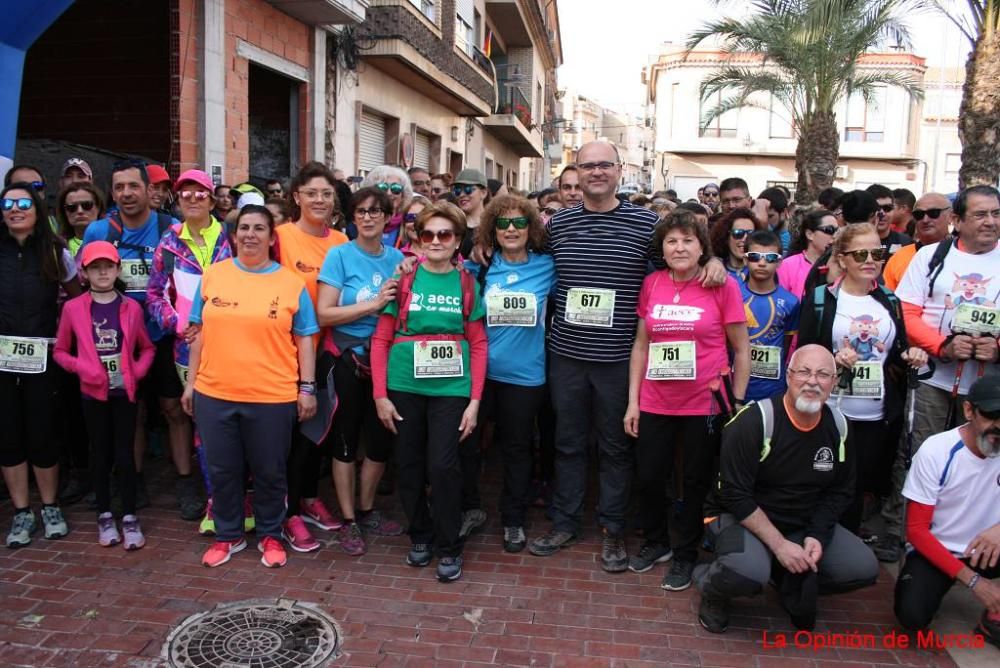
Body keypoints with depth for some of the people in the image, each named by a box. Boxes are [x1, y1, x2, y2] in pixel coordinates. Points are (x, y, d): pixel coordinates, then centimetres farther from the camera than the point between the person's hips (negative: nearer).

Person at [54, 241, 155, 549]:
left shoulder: (131, 307, 0)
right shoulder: (73, 308, -1)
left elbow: (147, 348, 9)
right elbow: (60, 351, 5)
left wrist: (138, 371, -8)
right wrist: (82, 368, -12)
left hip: (125, 391, 0)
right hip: (93, 392, 0)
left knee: (125, 453, 3)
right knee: (100, 453, 9)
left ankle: (129, 517, 13)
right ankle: (104, 516, 22)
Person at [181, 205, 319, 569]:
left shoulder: (291, 283, -1)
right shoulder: (212, 275, 4)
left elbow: (304, 341, 1)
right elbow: (201, 332, 9)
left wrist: (307, 388, -2)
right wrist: (191, 381, 9)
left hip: (272, 397, -2)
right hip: (214, 394, 2)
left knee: (269, 472, 10)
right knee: (222, 470, 13)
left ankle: (270, 535, 30)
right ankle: (228, 535, 32)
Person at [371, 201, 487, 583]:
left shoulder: (467, 284, 3)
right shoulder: (404, 279, 1)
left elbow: (478, 345, 3)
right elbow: (381, 339, 1)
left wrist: (475, 401, -3)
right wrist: (380, 394, -3)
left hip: (451, 389, -1)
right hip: (404, 387, 1)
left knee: (443, 465, -5)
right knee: (408, 464, 8)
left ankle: (449, 547, 14)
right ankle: (420, 535, 30)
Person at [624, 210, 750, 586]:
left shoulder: (723, 285, -8)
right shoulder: (651, 284, 1)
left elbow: (741, 350, -1)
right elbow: (641, 345, 7)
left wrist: (737, 402, -2)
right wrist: (633, 401, 5)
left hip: (706, 403, -3)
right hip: (655, 403, 3)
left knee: (696, 482, 12)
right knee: (648, 477, 10)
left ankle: (685, 555, 32)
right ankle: (655, 542, 35)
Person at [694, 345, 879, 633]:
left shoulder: (838, 425, -2)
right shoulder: (755, 421, -21)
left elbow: (840, 491, 6)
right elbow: (735, 494, -21)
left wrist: (816, 535, -9)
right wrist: (778, 544, -22)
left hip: (805, 525, 6)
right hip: (744, 518, -6)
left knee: (863, 568, -10)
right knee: (748, 571, -35)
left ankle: (793, 582, 16)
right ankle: (713, 588, 2)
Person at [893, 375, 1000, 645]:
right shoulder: (936, 451, -18)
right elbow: (916, 530, -14)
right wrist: (972, 580, -22)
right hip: (935, 550, -3)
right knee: (912, 615, -28)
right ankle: (937, 584, 7)